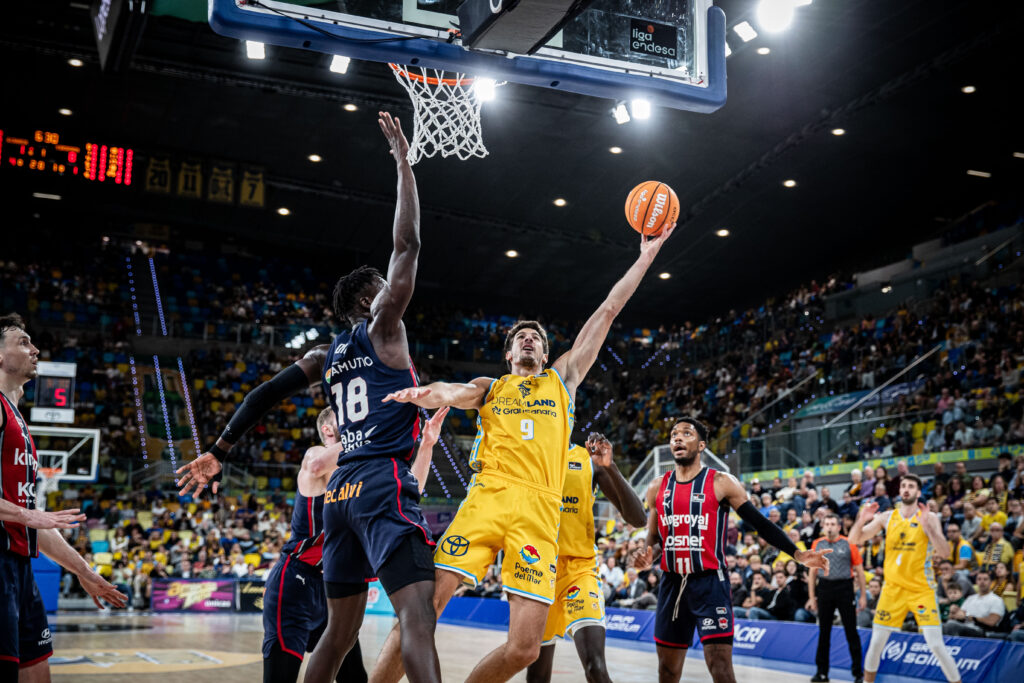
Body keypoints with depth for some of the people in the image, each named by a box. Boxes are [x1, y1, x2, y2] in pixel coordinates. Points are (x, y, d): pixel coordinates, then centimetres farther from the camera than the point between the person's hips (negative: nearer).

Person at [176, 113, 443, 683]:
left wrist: (219, 453, 19)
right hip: (385, 484, -8)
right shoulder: (383, 328, 3)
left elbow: (265, 396, 16)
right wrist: (404, 164, 5)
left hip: (341, 491, 8)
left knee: (340, 630, 14)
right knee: (418, 613, -20)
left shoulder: (324, 357, 21)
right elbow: (407, 246, -1)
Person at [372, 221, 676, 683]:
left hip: (539, 511, 1)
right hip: (486, 498, -1)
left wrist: (645, 257, 26)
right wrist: (426, 393, -25)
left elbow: (607, 312, 25)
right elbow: (455, 393, -1)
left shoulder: (563, 378, 26)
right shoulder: (490, 388, 23)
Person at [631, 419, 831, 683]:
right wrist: (644, 553, -6)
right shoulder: (658, 487, 8)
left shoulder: (721, 483, -4)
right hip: (672, 584, 4)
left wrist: (797, 554, -13)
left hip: (710, 583, -4)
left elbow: (760, 523, -4)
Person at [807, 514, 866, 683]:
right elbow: (813, 572, 11)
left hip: (844, 588, -3)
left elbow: (859, 571, 1)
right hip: (824, 588, 3)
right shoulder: (817, 544, 7)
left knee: (851, 632, -1)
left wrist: (863, 596, -3)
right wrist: (811, 597, 8)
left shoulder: (848, 544, -1)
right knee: (823, 632, 8)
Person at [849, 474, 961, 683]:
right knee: (877, 641, 5)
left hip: (922, 589, -3)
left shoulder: (929, 518, -4)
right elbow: (854, 540, 3)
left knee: (936, 644, -10)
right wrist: (861, 520, -17)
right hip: (893, 588, 3)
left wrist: (927, 527, -27)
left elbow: (945, 553, -14)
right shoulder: (886, 517, 3)